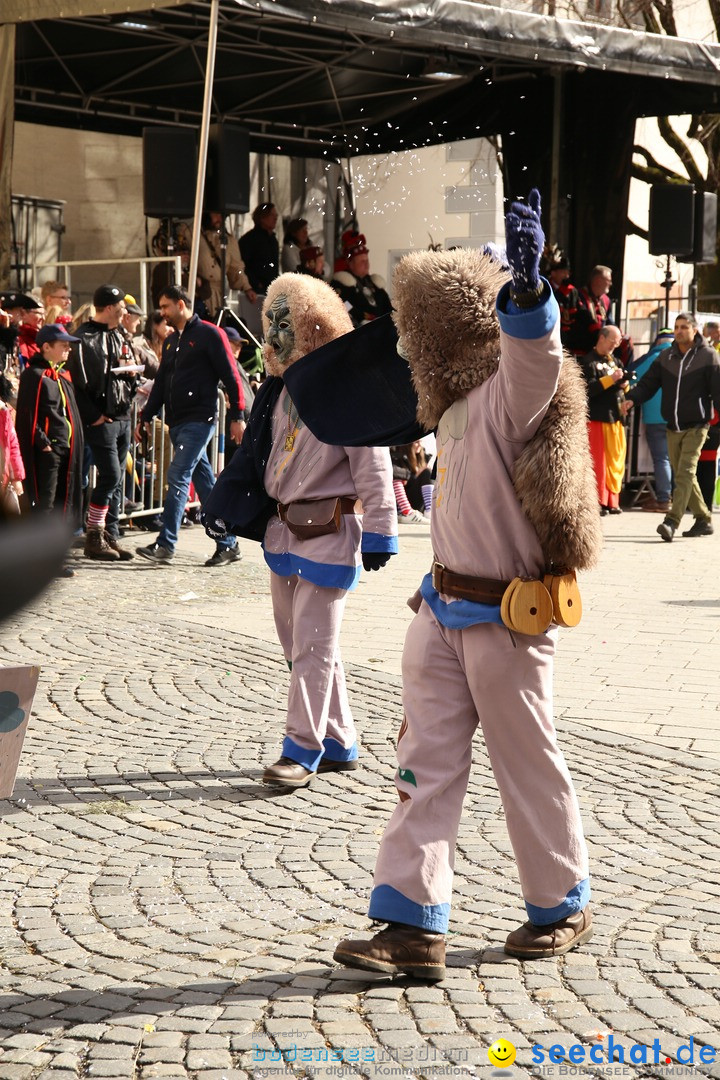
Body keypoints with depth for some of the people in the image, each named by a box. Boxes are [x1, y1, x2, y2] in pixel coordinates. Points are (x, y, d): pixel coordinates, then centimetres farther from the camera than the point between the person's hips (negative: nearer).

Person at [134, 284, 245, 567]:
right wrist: (146, 416, 15)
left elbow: (230, 377, -9)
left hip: (200, 420, -8)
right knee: (204, 483, 9)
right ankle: (227, 543, 14)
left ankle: (166, 543, -16)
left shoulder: (208, 334, -6)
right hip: (177, 422, 8)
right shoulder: (170, 342, 19)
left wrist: (236, 417, -12)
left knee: (178, 476, -15)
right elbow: (161, 384, 22)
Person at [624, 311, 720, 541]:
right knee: (682, 476, 10)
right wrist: (632, 398, -14)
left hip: (696, 426, -6)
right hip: (673, 427, 6)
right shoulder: (665, 357, 9)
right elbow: (648, 383, 4)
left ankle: (671, 522, -25)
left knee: (685, 473, -15)